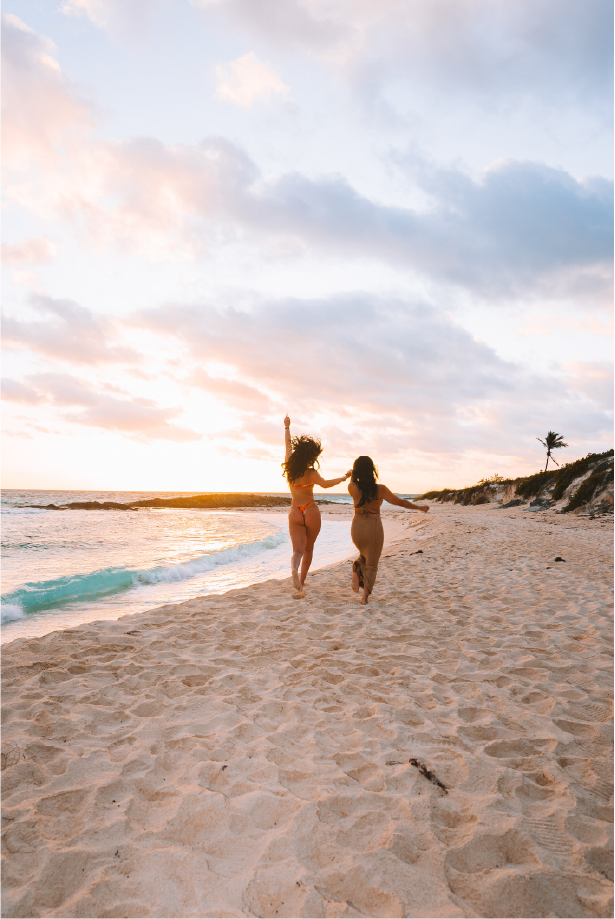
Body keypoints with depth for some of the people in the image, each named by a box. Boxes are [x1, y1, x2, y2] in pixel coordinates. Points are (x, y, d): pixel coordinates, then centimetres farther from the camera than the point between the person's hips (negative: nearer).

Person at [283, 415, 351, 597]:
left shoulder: (289, 466, 2)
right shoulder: (310, 473, -13)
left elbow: (288, 444, 16)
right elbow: (325, 484, -29)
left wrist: (287, 427, 30)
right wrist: (343, 477, -18)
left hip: (294, 513, 3)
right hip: (311, 511, -3)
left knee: (298, 550, -2)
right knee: (308, 549, 16)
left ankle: (294, 570, -33)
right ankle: (301, 581, 23)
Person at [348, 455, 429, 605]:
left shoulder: (353, 488, -10)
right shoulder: (380, 489, -14)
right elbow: (399, 502, -6)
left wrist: (354, 474, 15)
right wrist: (419, 507, 7)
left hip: (357, 528, 2)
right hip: (374, 528, -2)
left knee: (364, 555, 31)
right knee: (372, 564, 13)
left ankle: (356, 572, 3)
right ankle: (365, 596, 4)